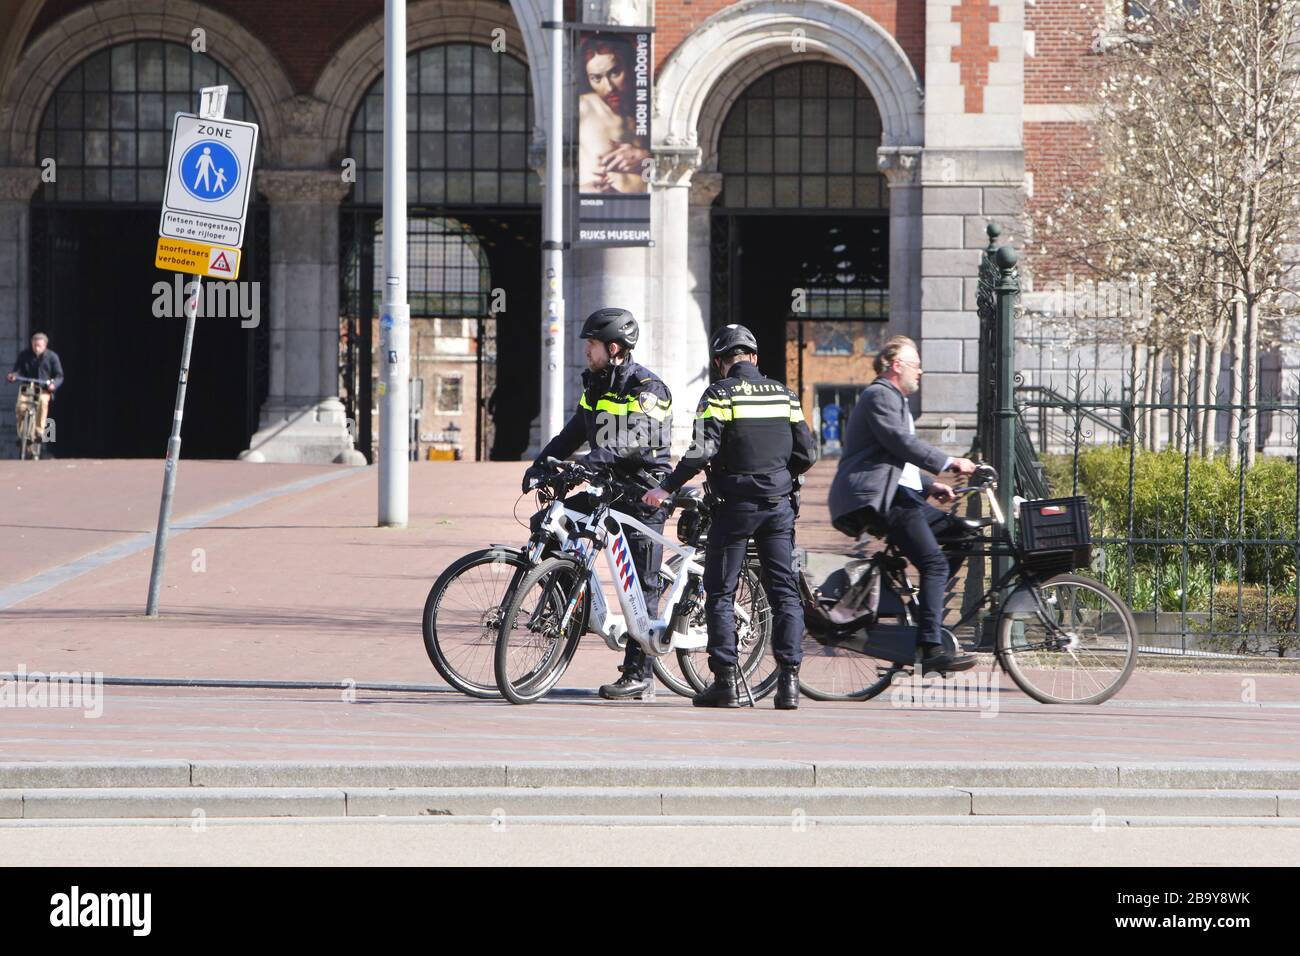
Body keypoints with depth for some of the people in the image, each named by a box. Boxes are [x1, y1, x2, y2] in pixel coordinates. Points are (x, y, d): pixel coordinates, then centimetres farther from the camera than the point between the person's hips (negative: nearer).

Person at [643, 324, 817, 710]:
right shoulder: (783, 393, 8)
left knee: (720, 594, 4)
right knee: (785, 592, 5)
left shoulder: (718, 395, -6)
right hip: (779, 505, 4)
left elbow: (702, 451, -16)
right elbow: (806, 453, 9)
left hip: (735, 504, -4)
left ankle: (725, 682, -1)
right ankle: (789, 681, -2)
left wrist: (667, 487, -8)